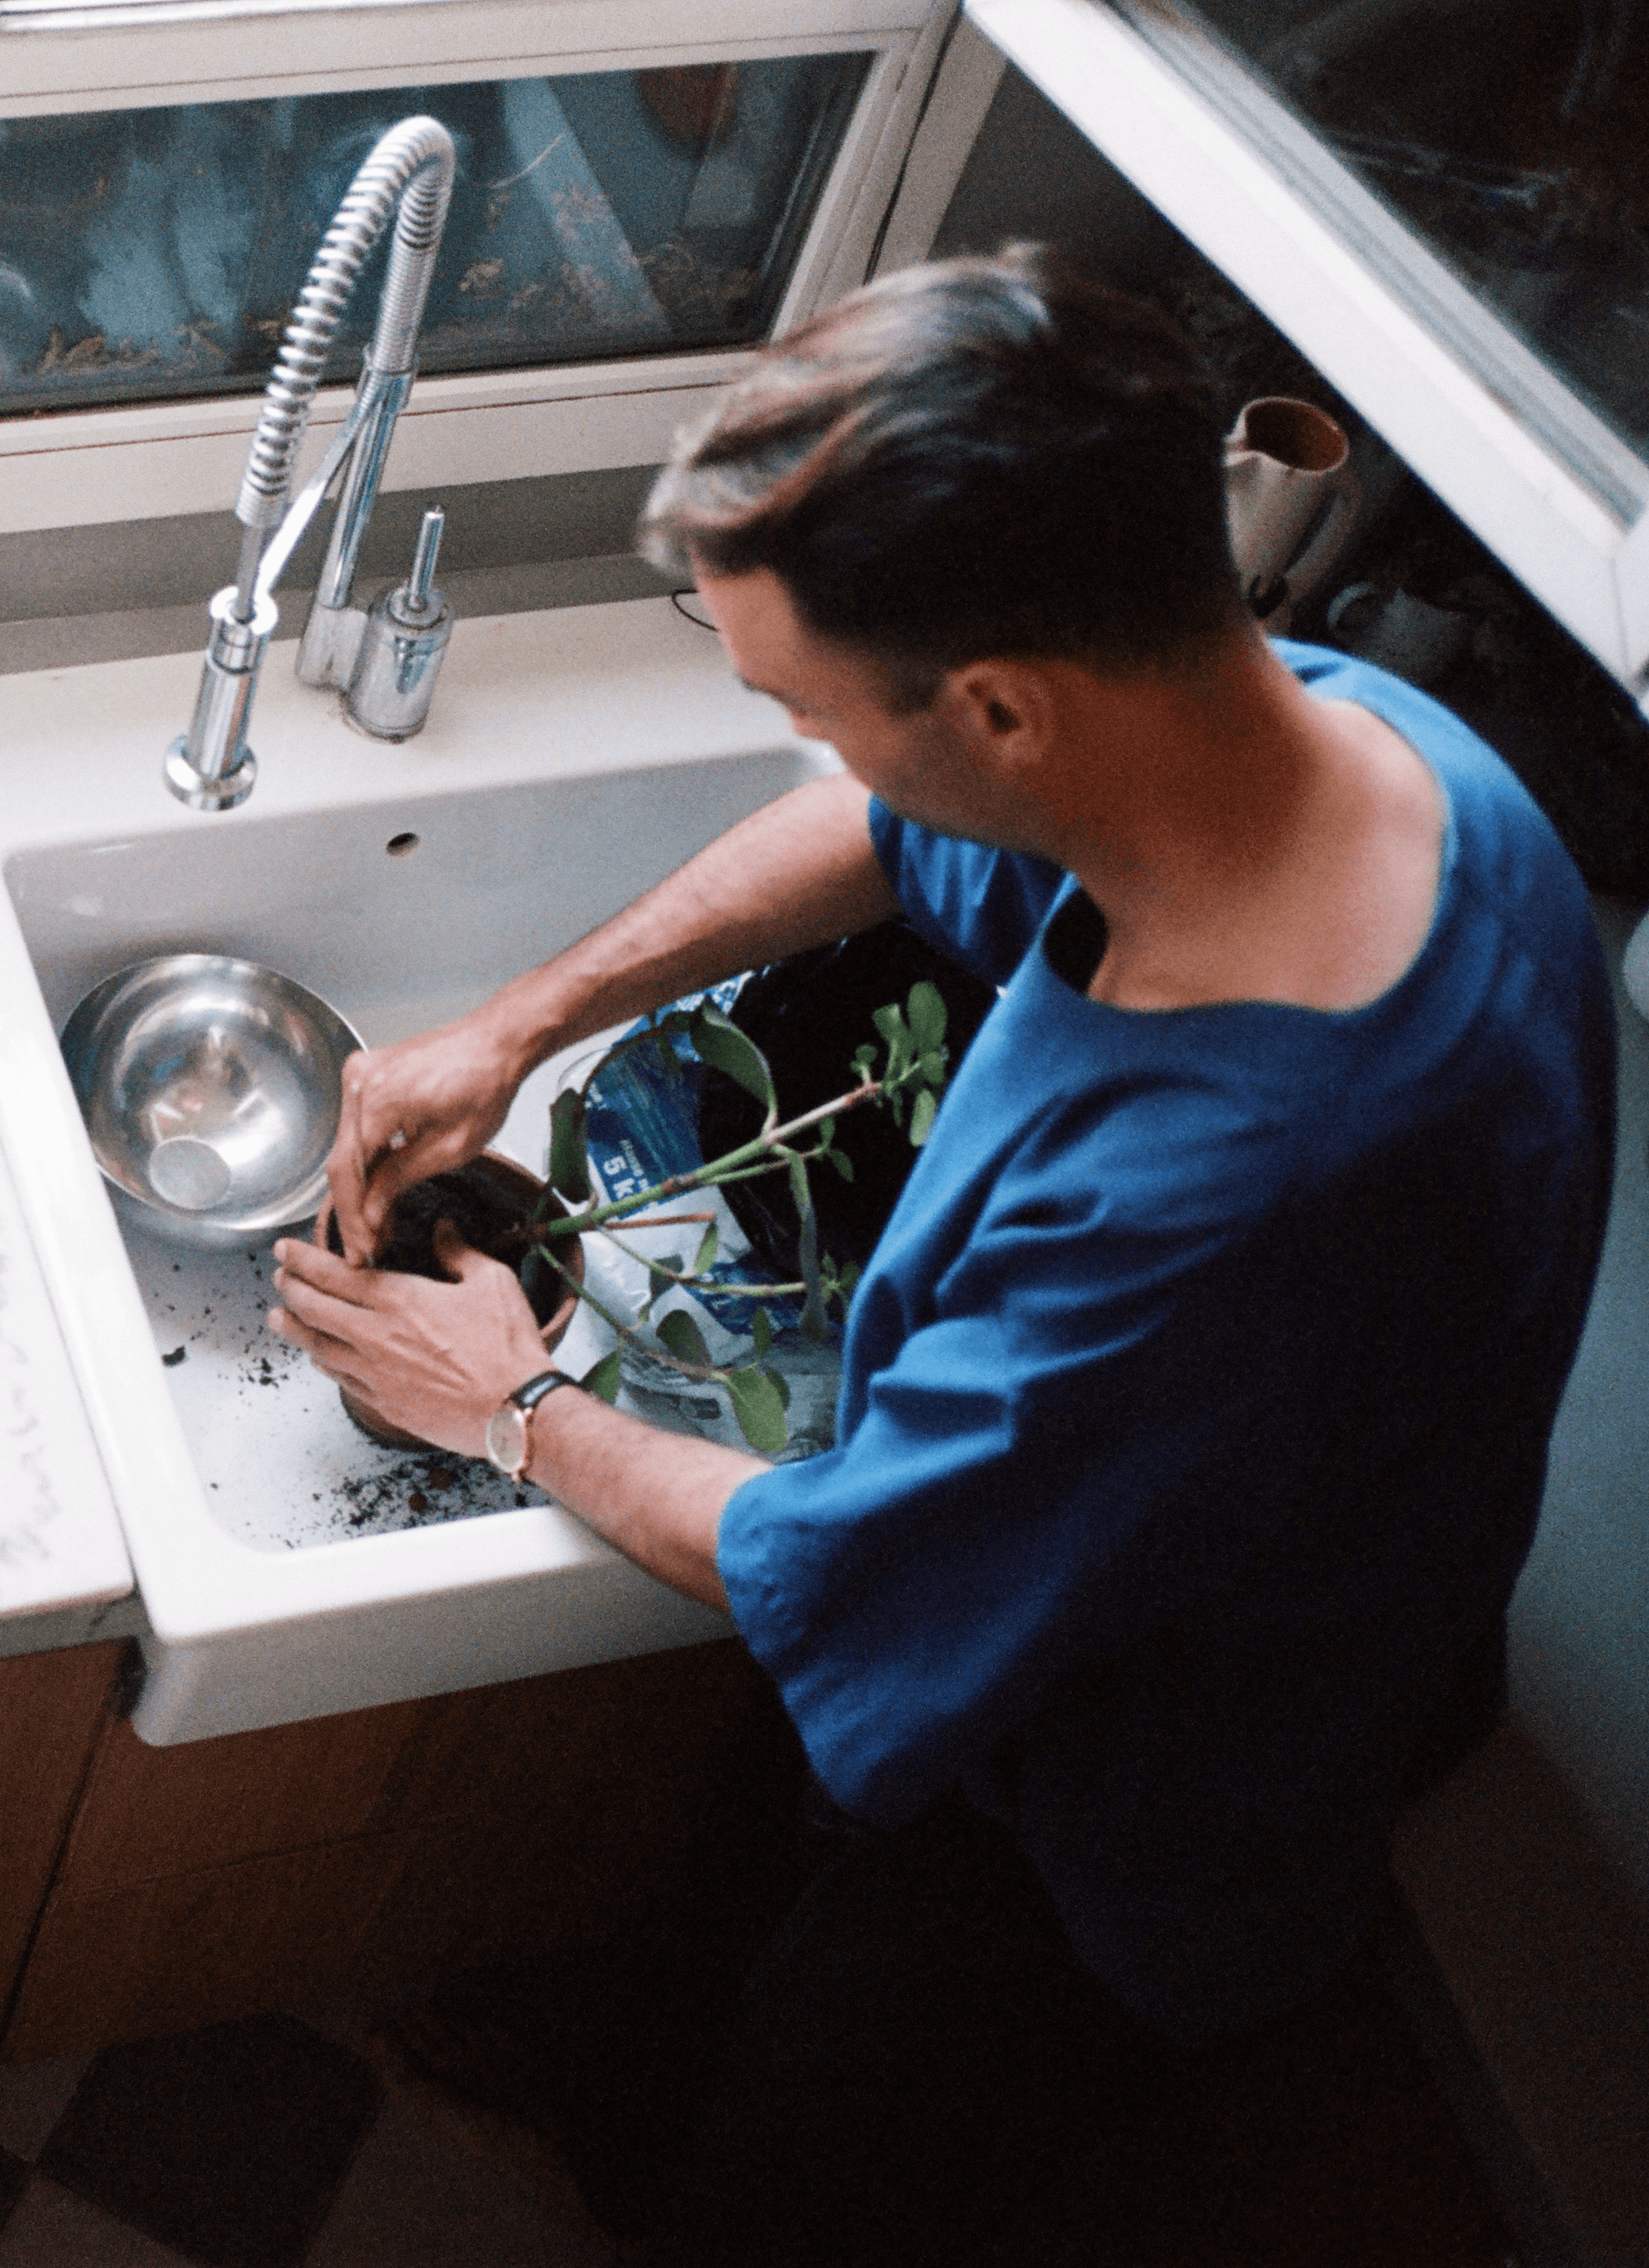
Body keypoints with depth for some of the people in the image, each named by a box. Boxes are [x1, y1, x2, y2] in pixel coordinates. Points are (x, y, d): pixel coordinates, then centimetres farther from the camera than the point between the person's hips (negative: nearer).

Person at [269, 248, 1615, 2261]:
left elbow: (827, 1588, -29)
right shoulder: (1324, 717, -22)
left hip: (1131, 1868, -8)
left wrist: (516, 1412, -11)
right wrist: (521, 1023, 0)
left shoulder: (1210, 1199, -48)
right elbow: (893, 831, 1)